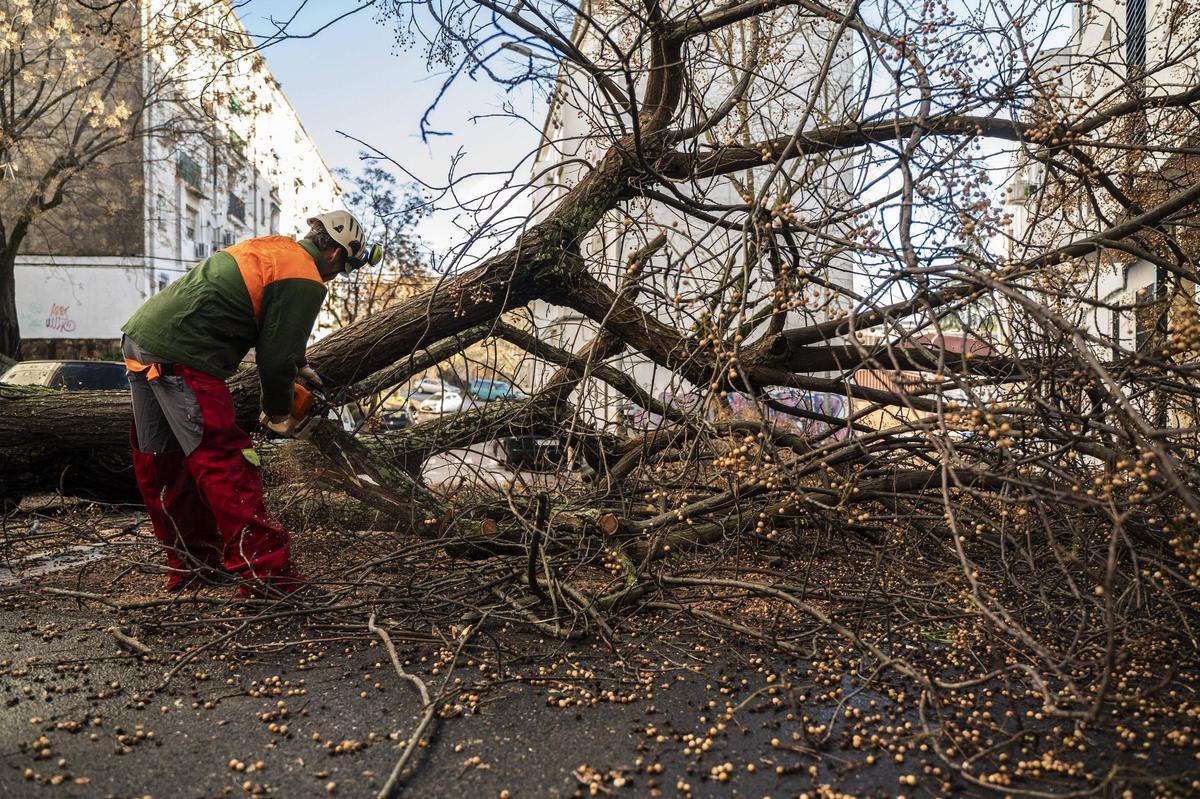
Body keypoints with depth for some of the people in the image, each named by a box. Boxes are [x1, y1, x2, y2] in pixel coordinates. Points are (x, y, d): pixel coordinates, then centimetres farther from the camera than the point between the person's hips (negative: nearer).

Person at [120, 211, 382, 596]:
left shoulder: (274, 246, 20)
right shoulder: (305, 283, -8)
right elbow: (275, 357, -7)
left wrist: (298, 366, 34)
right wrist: (279, 414, 8)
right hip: (179, 355, -10)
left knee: (163, 462, 14)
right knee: (226, 463, -10)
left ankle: (192, 565, 28)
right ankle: (267, 574, -9)